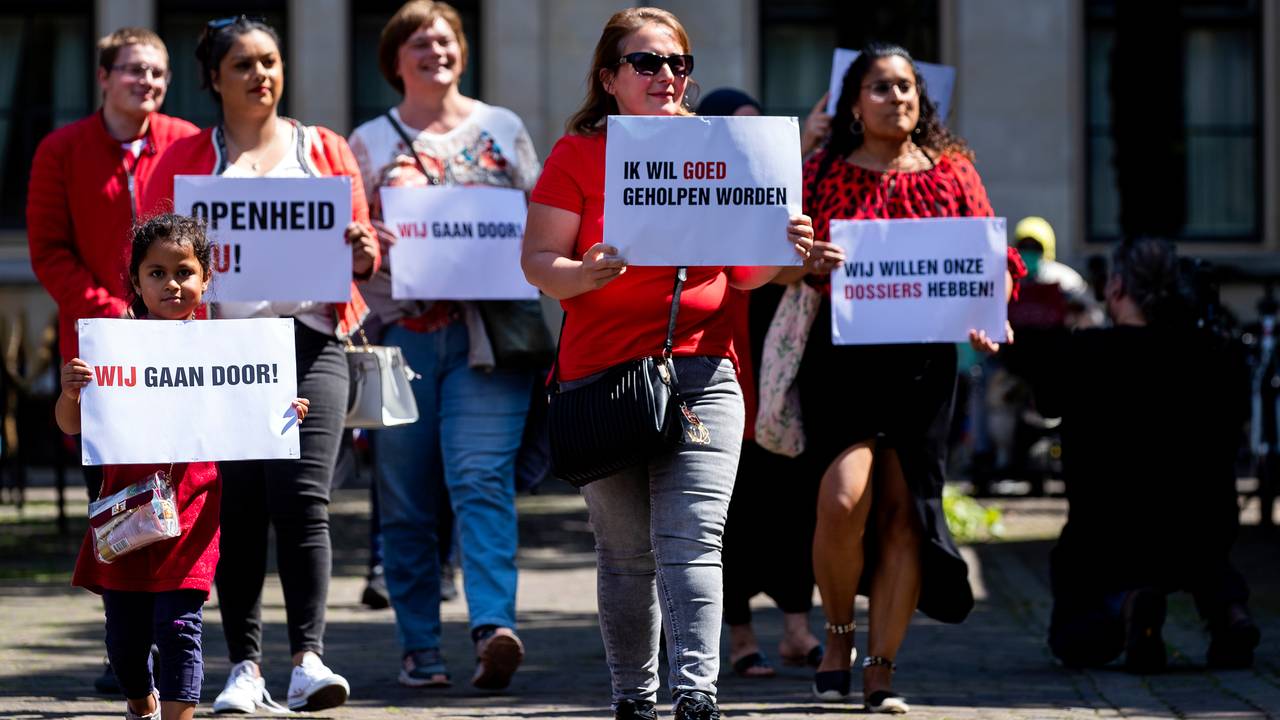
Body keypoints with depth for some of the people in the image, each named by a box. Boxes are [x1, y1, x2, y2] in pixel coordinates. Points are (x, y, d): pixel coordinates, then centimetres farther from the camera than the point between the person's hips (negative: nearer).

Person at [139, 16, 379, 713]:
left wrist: (363, 253, -7)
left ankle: (308, 659, -16)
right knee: (235, 507, -2)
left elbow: (359, 247, 15)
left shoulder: (326, 150, 16)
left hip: (308, 340, 0)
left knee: (302, 499, -12)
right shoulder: (185, 158, 12)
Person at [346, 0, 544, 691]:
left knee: (482, 477, -15)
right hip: (401, 332, 1)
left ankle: (494, 626, -26)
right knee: (407, 501, 2)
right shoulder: (369, 142, 12)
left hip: (486, 330, -1)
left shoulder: (503, 128, 13)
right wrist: (368, 241, -13)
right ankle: (419, 647, 8)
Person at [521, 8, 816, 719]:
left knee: (690, 542, -11)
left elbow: (741, 273, 15)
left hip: (701, 372, 1)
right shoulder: (576, 155, 4)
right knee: (627, 552, 5)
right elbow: (537, 259, 0)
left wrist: (782, 251, -6)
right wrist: (586, 274, -21)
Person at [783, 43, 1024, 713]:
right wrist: (807, 262, -19)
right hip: (843, 355, -1)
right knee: (843, 500, -17)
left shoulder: (951, 171, 10)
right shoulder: (824, 173, 7)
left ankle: (881, 669, 5)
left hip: (924, 361, 2)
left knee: (903, 511, -2)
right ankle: (839, 633, 8)